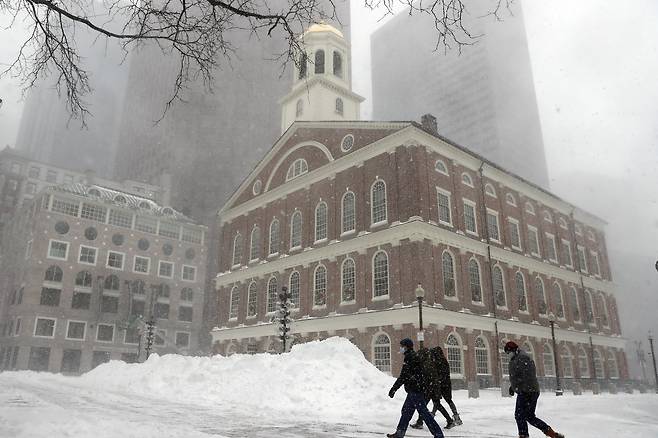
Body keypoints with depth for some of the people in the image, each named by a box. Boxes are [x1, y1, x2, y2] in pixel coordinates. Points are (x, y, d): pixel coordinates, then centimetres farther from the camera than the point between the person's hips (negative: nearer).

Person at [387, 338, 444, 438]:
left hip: (415, 390, -11)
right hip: (414, 390, 11)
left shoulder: (410, 357, -15)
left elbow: (403, 376, -19)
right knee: (406, 410, 15)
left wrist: (393, 389, -15)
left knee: (423, 411, -7)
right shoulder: (414, 356, 16)